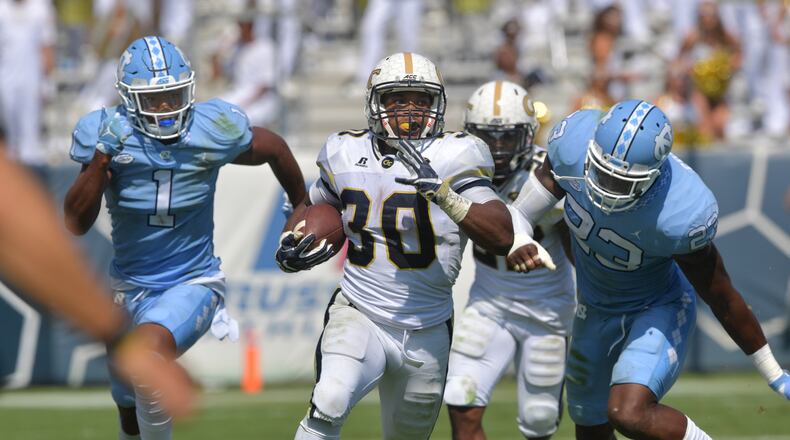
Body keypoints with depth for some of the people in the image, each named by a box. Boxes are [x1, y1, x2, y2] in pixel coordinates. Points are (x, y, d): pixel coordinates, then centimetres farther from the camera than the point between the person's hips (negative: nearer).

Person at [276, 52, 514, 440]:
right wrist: (289, 246, 1)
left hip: (425, 333, 0)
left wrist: (443, 194, -33)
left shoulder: (453, 157, -10)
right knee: (328, 407, -28)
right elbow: (314, 204, 22)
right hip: (359, 316, 0)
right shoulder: (347, 154, 1)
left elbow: (502, 238, -21)